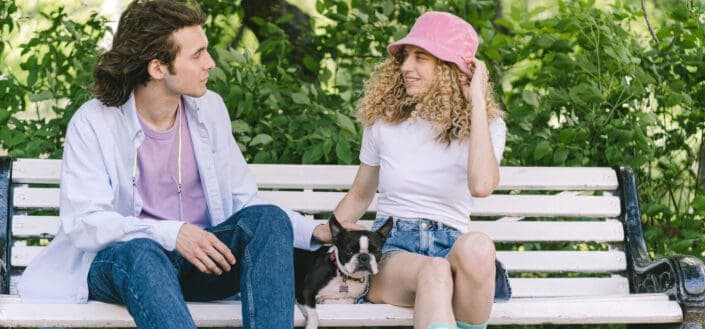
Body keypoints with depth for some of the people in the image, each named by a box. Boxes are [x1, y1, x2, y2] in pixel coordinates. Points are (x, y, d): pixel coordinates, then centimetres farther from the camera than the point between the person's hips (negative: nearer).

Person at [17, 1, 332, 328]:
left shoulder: (209, 109, 8)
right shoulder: (93, 123, -7)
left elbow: (243, 201, 11)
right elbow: (83, 224, -16)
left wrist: (315, 231, -3)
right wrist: (170, 234, -29)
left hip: (204, 257, 4)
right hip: (120, 261, -4)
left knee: (268, 218, -24)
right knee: (140, 252, -39)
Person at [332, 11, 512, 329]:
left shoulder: (486, 125, 3)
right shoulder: (383, 121, 10)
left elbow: (481, 185, -21)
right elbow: (359, 196, 23)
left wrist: (477, 101, -15)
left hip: (448, 248, 0)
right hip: (388, 248, 0)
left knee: (477, 246, -39)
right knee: (434, 271, -38)